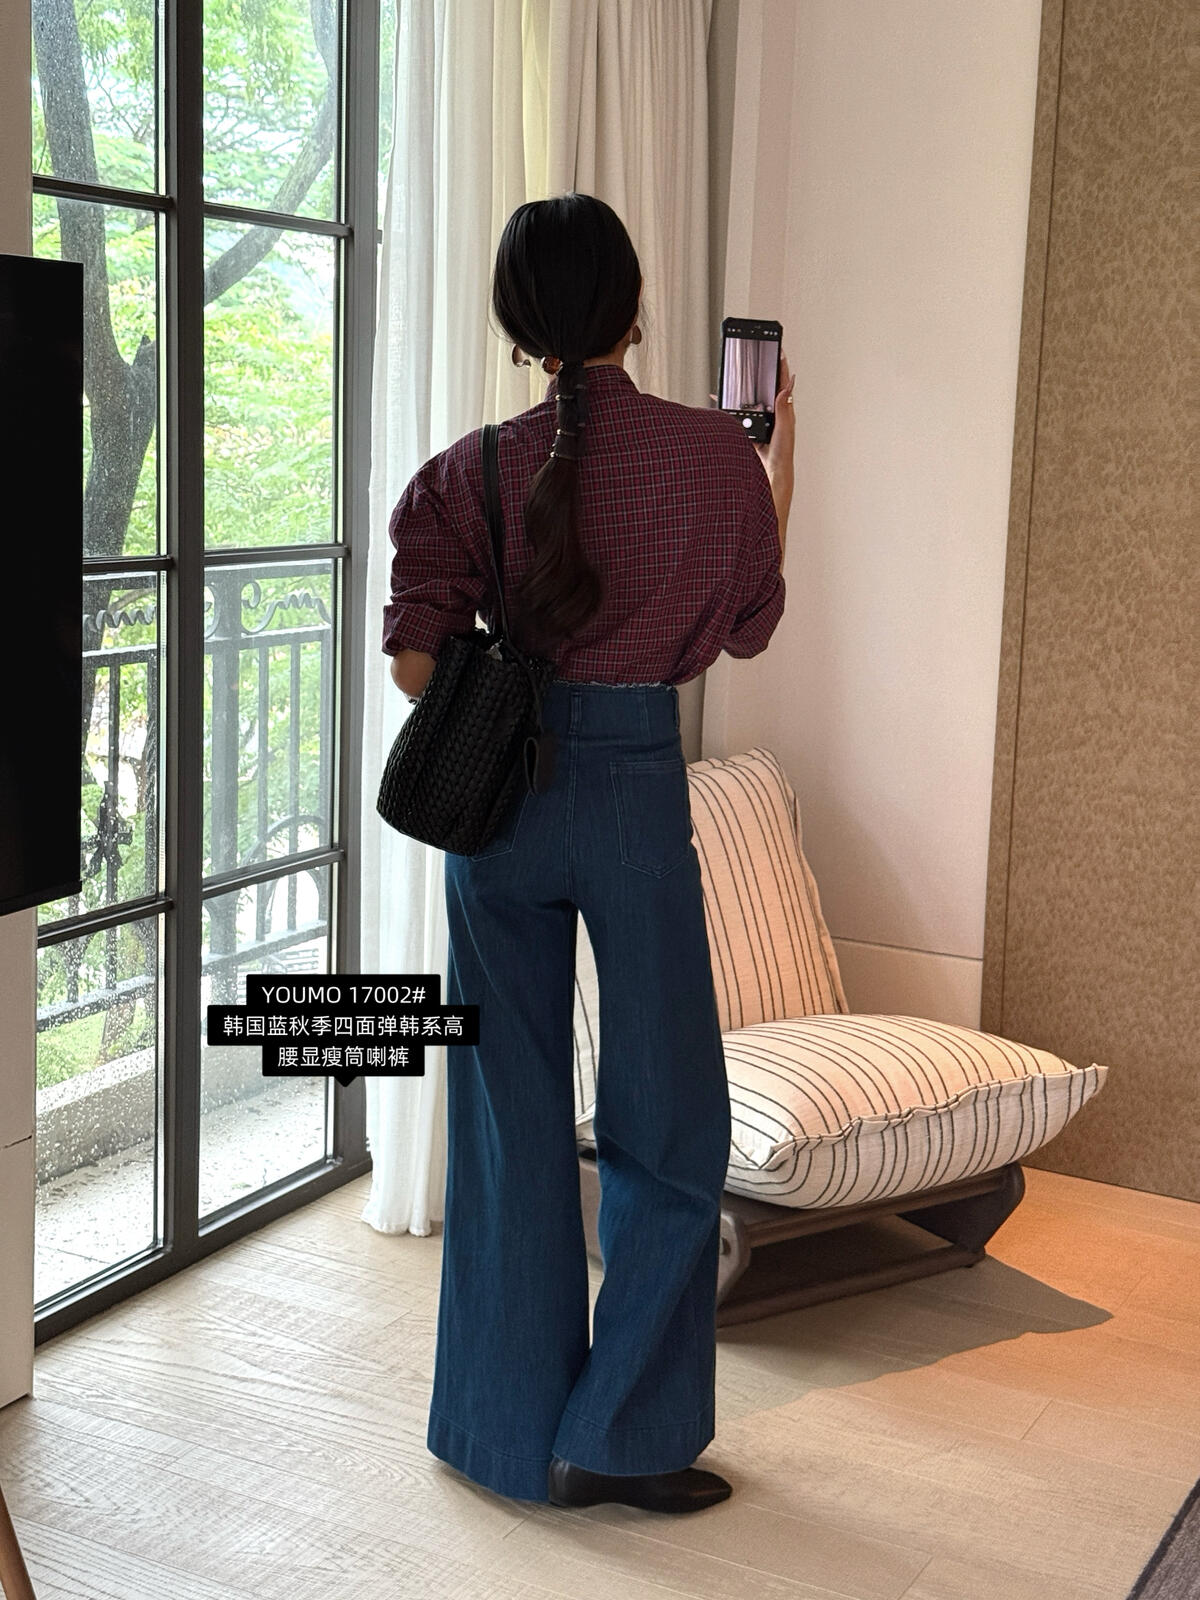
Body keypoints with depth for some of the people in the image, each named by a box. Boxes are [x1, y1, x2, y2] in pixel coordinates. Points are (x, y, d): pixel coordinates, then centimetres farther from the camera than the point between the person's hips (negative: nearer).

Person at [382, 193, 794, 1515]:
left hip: (500, 798, 2)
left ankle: (508, 1430, 24)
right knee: (668, 1127, 12)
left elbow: (417, 664, -7)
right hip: (638, 788, -2)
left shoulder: (472, 471, -5)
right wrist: (778, 476, 20)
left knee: (511, 1119, 13)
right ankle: (620, 1438, 15)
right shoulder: (716, 455, -6)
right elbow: (747, 627, 8)